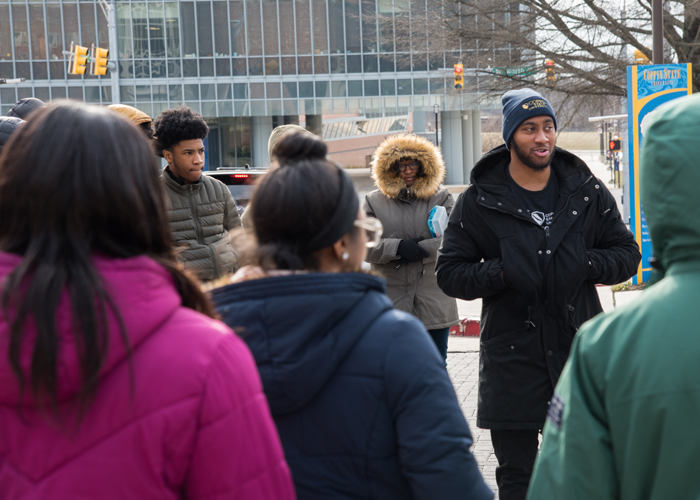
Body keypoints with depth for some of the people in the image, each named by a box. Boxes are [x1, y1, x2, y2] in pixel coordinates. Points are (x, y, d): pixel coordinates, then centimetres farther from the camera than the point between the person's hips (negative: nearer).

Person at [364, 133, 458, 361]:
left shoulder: (441, 197, 7)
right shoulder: (374, 201, 7)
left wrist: (419, 249, -15)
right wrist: (398, 248, -16)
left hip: (434, 301, 0)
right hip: (392, 302, 0)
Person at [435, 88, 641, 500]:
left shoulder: (588, 192, 5)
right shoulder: (479, 202, 0)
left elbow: (627, 254, 9)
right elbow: (450, 272, 0)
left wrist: (586, 264, -11)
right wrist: (499, 273, -17)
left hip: (579, 350, 2)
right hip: (511, 356, -1)